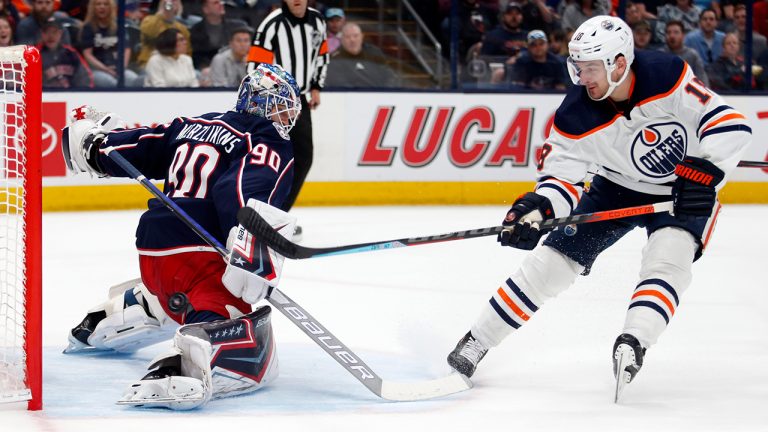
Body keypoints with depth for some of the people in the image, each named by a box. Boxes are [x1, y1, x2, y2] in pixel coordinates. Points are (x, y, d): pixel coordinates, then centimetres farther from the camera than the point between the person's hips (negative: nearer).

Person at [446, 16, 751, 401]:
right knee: (550, 261, -3)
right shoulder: (575, 117, -22)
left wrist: (703, 172, -40)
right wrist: (537, 208, -39)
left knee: (667, 259, -30)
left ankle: (632, 344, -35)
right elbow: (562, 175, -18)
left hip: (684, 190, -2)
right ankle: (474, 344, 5)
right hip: (617, 188, 2)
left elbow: (730, 124, -28)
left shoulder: (669, 77, -30)